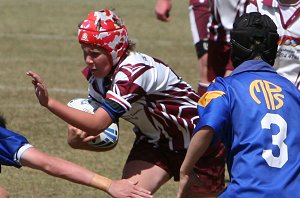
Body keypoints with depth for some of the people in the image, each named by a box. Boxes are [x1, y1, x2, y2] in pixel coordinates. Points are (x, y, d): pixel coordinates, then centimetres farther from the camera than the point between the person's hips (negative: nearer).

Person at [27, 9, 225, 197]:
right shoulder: (97, 77, -9)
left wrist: (49, 102, -47)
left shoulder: (135, 72, -34)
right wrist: (77, 139, -25)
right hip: (155, 141, 6)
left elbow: (97, 124, -42)